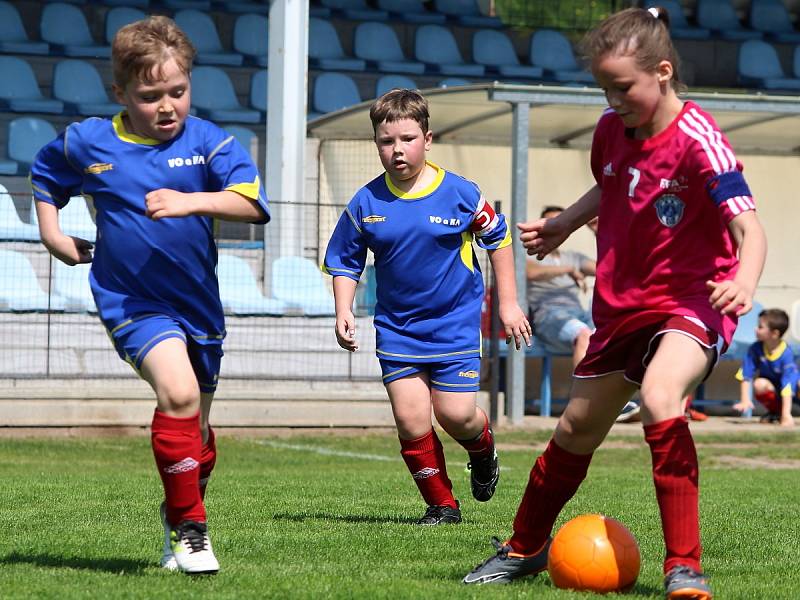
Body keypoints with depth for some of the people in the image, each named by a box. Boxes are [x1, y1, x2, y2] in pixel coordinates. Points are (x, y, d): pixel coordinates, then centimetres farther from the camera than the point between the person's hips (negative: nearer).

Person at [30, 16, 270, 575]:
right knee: (178, 392, -27)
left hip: (199, 303, 3)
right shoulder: (88, 142, -4)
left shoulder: (209, 142, -9)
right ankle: (189, 525, -14)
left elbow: (253, 202, -24)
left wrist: (192, 201, -38)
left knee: (196, 424, 16)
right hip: (132, 303, -2)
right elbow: (45, 176, 18)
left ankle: (180, 515, 44)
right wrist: (53, 233, 7)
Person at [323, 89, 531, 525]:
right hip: (396, 328, 2)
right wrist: (344, 311, -5)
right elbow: (344, 260, 9)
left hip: (455, 322, -2)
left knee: (456, 414, -8)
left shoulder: (459, 194, -9)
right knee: (410, 418, -7)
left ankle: (483, 452, 28)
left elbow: (498, 238, 5)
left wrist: (508, 304, 5)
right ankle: (441, 504, 10)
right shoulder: (366, 203, -5)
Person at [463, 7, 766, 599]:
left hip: (691, 301, -7)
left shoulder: (697, 140, -22)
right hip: (622, 302, 7)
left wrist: (744, 282, -50)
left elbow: (748, 224, -32)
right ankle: (525, 548, 42)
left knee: (659, 398, -35)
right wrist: (562, 225, 12)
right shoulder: (612, 129, -1)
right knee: (577, 429, 18)